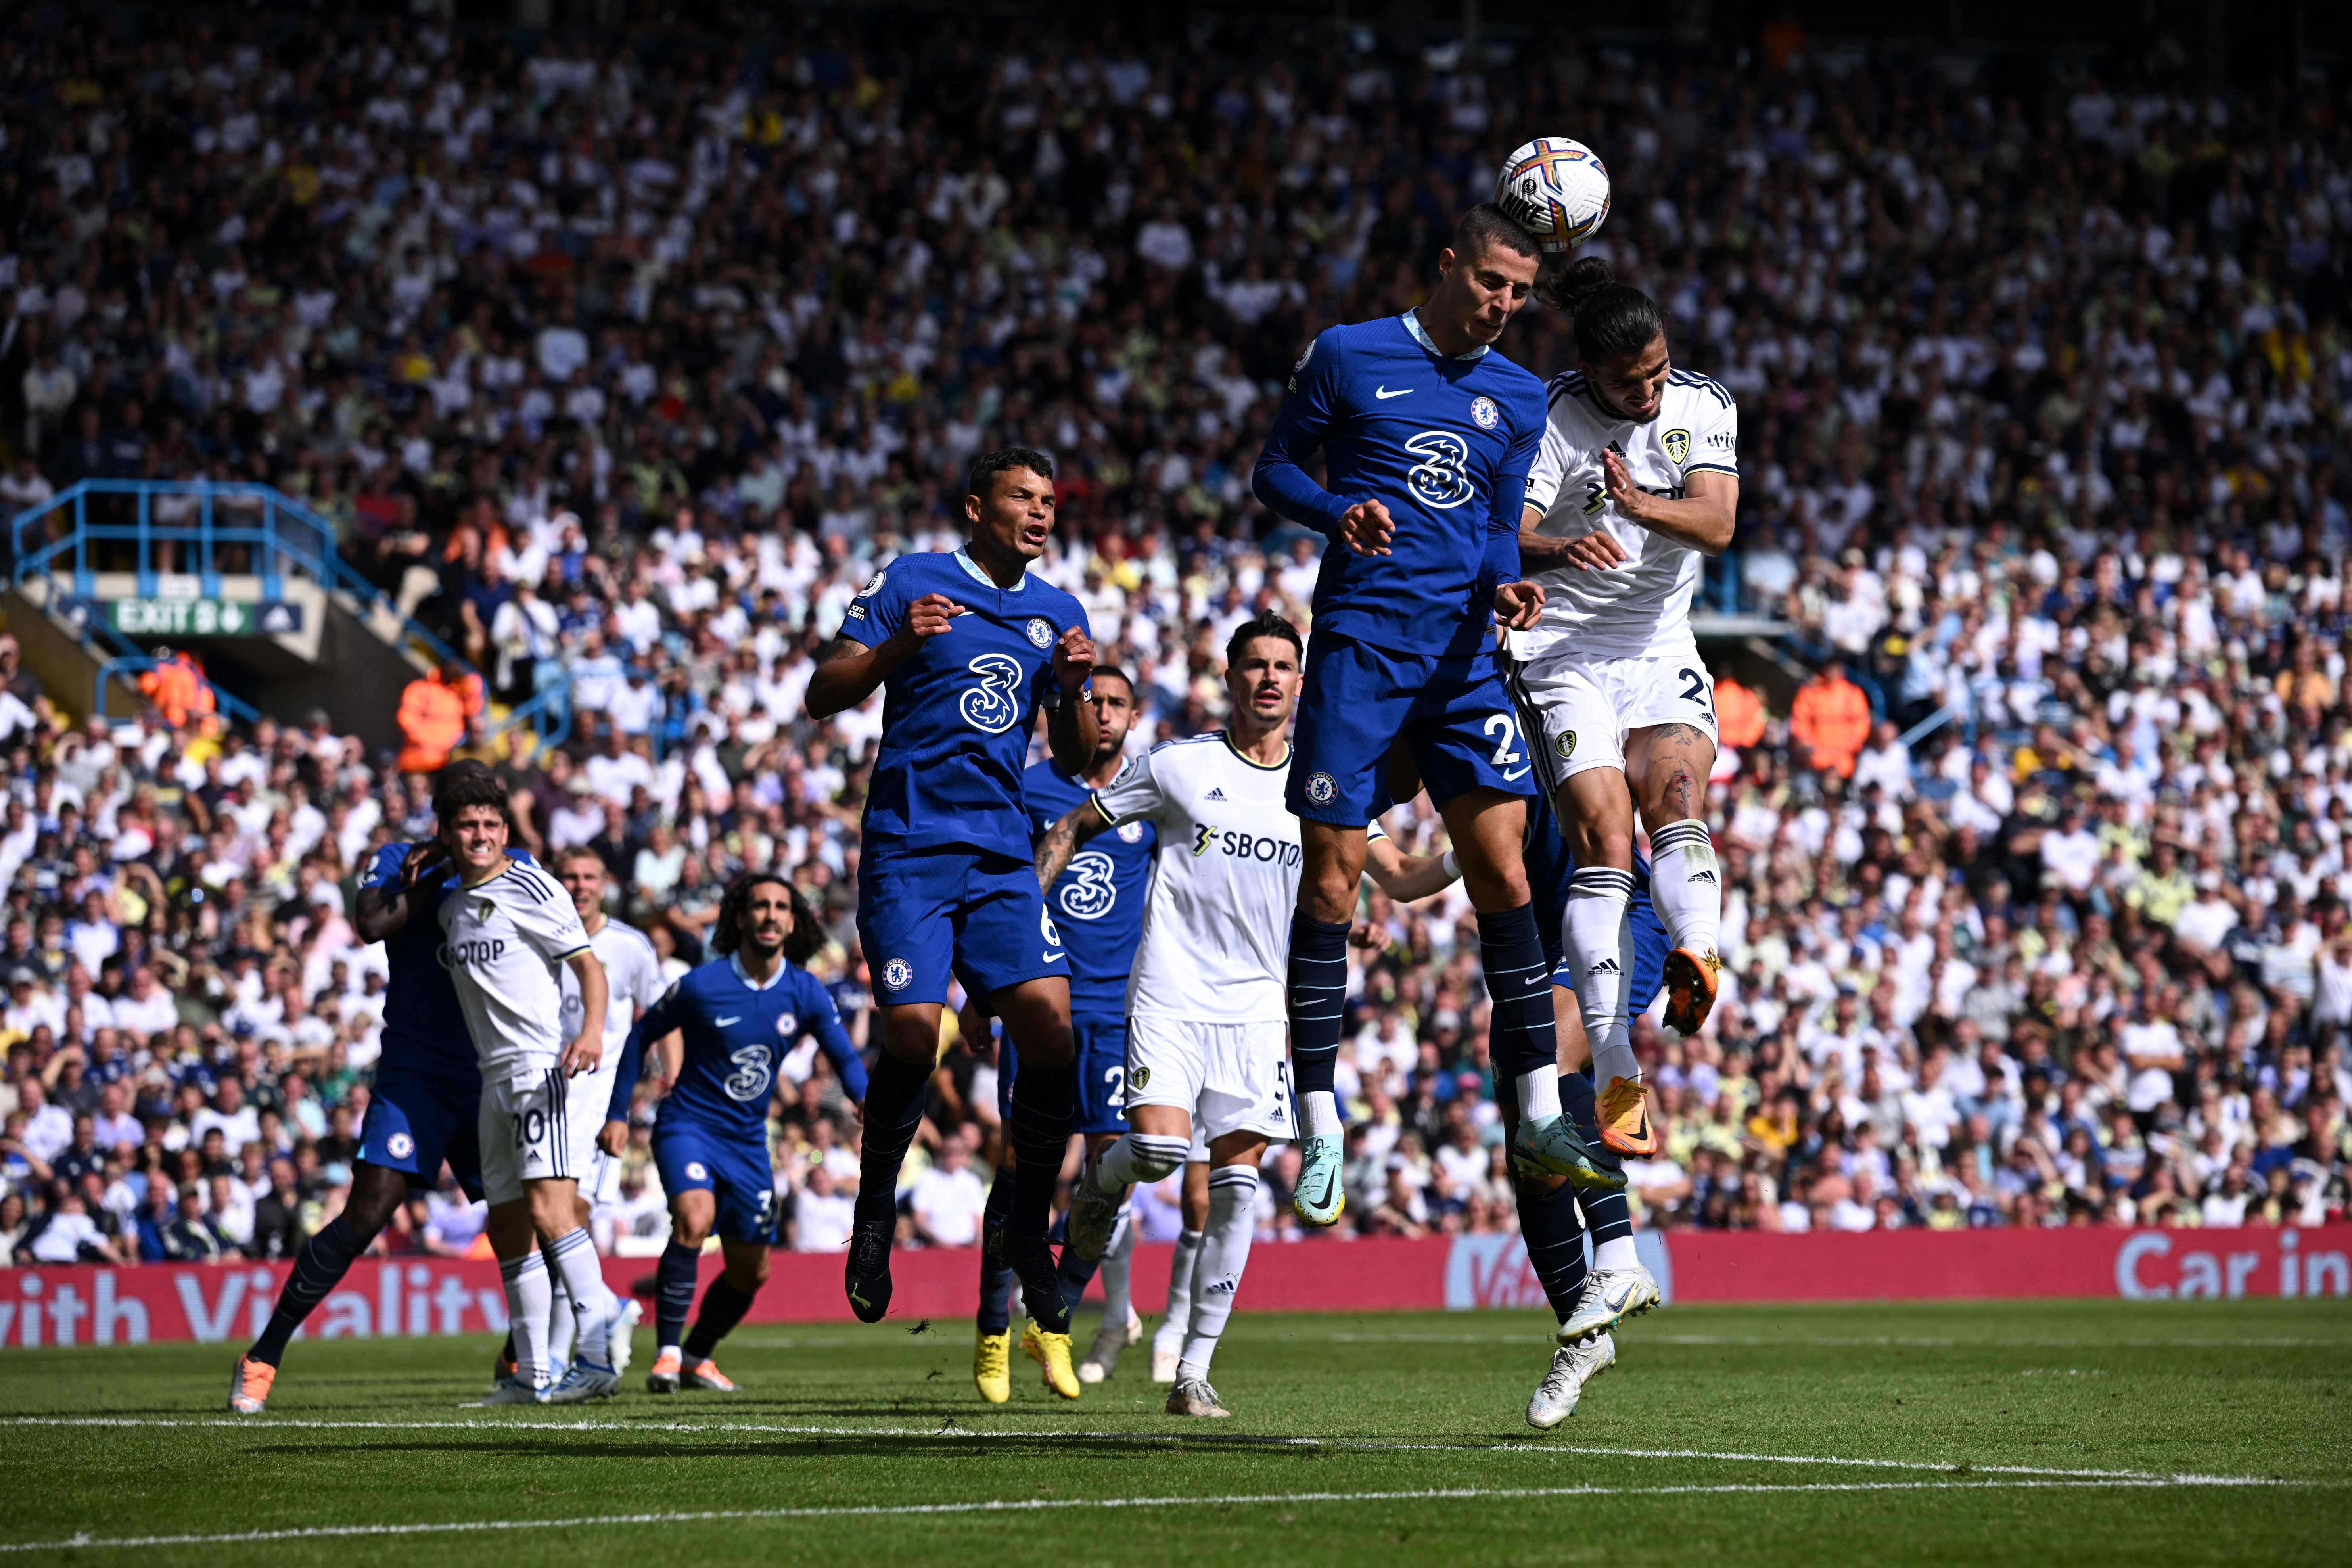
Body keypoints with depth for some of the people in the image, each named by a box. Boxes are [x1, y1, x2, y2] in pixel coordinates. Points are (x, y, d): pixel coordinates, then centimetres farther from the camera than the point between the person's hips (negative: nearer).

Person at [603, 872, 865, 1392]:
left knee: (751, 1271, 9)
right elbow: (642, 1037, 0)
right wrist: (618, 1115, -2)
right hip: (688, 1127, -5)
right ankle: (668, 1352, -27)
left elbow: (845, 1057, 3)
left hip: (748, 1142, 5)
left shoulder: (806, 994, -3)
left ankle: (697, 1356, 33)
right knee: (694, 1218, -32)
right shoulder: (701, 986, -13)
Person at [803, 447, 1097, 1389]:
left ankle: (1028, 1237, -2)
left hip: (1002, 859, 4)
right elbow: (822, 696, -2)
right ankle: (875, 1209, 8)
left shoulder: (1057, 614, 15)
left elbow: (1074, 761, 18)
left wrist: (1075, 688, -2)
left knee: (1049, 1019, -13)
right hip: (910, 846, -4)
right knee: (913, 1031, -17)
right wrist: (897, 647, -18)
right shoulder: (909, 585, 1)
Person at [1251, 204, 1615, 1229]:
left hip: (1463, 653, 3)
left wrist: (1505, 587, -5)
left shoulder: (1518, 398, 14)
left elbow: (1500, 529, 17)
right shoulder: (1349, 357, 3)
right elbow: (1275, 468, 6)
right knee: (1331, 877, -6)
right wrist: (1339, 511, -14)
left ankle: (1536, 1108, 1)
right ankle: (1319, 1124, 1)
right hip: (1360, 643, -3)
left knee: (1503, 870, -5)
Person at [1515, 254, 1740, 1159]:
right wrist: (1556, 551, -42)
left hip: (1662, 652, 4)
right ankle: (1616, 1077, -22)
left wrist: (1641, 505, -31)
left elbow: (1715, 525, -11)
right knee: (1603, 838, -17)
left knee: (1676, 800, -24)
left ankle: (1698, 959, -49)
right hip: (1563, 653, -4)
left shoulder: (1705, 409, 1)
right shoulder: (1548, 421, -10)